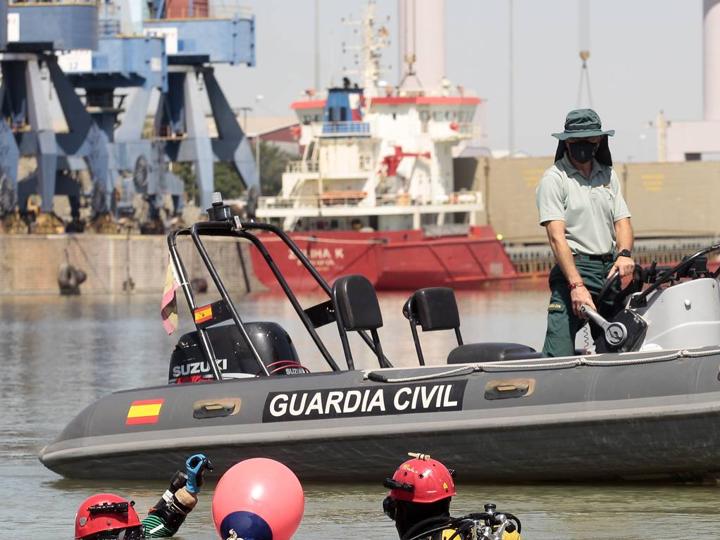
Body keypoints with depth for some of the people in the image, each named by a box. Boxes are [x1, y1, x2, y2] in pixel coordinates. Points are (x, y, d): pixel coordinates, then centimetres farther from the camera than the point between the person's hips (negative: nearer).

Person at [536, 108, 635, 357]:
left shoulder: (608, 175, 17)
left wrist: (624, 253, -11)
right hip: (573, 269, -6)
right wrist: (576, 285, -22)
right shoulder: (554, 178, -2)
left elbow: (622, 221, 13)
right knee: (559, 355, -16)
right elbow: (557, 236, -11)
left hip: (609, 271, 6)